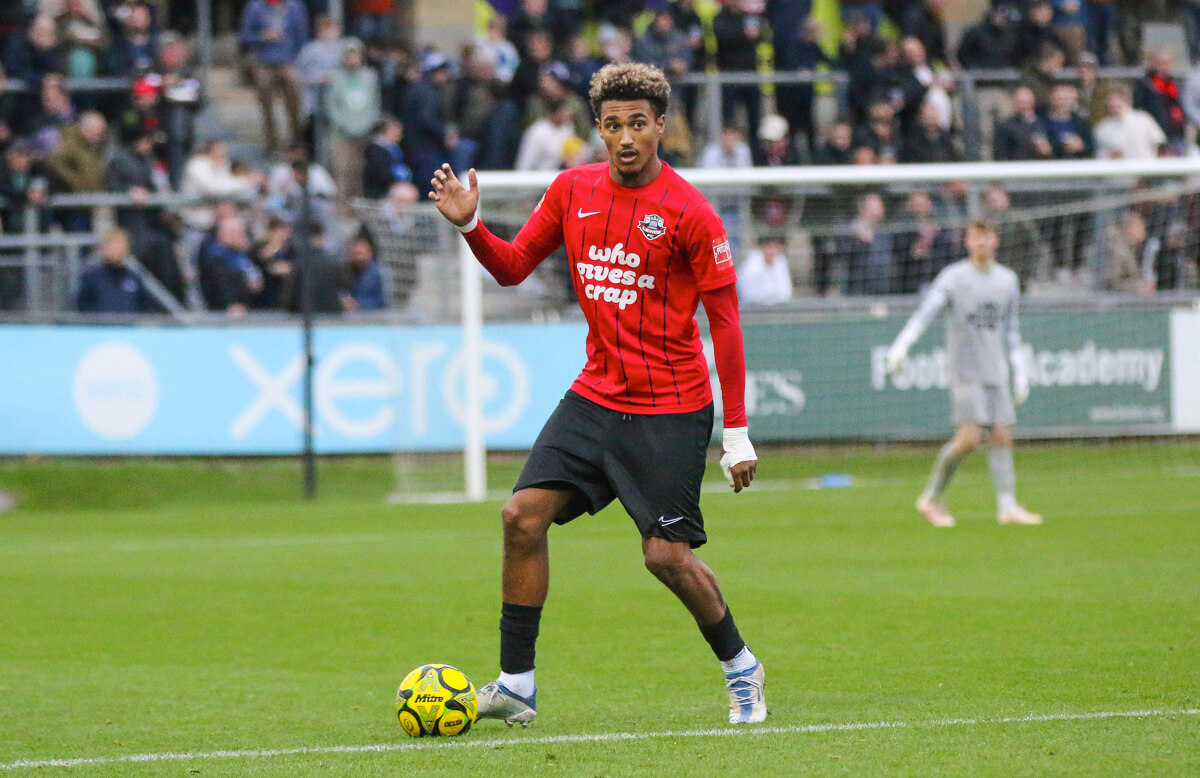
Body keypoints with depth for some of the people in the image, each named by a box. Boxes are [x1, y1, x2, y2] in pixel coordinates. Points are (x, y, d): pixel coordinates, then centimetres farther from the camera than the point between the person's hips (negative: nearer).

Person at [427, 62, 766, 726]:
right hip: (594, 397, 5)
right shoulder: (573, 191, 4)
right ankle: (516, 687, 2)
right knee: (523, 515, -6)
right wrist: (469, 226, -7)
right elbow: (513, 267, 15)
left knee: (666, 555, -9)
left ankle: (741, 670, 16)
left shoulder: (689, 213, -11)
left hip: (671, 411, -5)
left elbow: (725, 322, -9)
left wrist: (737, 432, -10)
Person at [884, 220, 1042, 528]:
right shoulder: (953, 277, -3)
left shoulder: (1007, 280, 13)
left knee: (1001, 437, -1)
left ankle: (1008, 506, 1)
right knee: (969, 438, -14)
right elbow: (925, 314, -13)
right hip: (965, 372, -5)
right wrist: (901, 347, -27)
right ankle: (931, 497, 0)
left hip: (996, 373, 5)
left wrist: (1019, 372, 19)